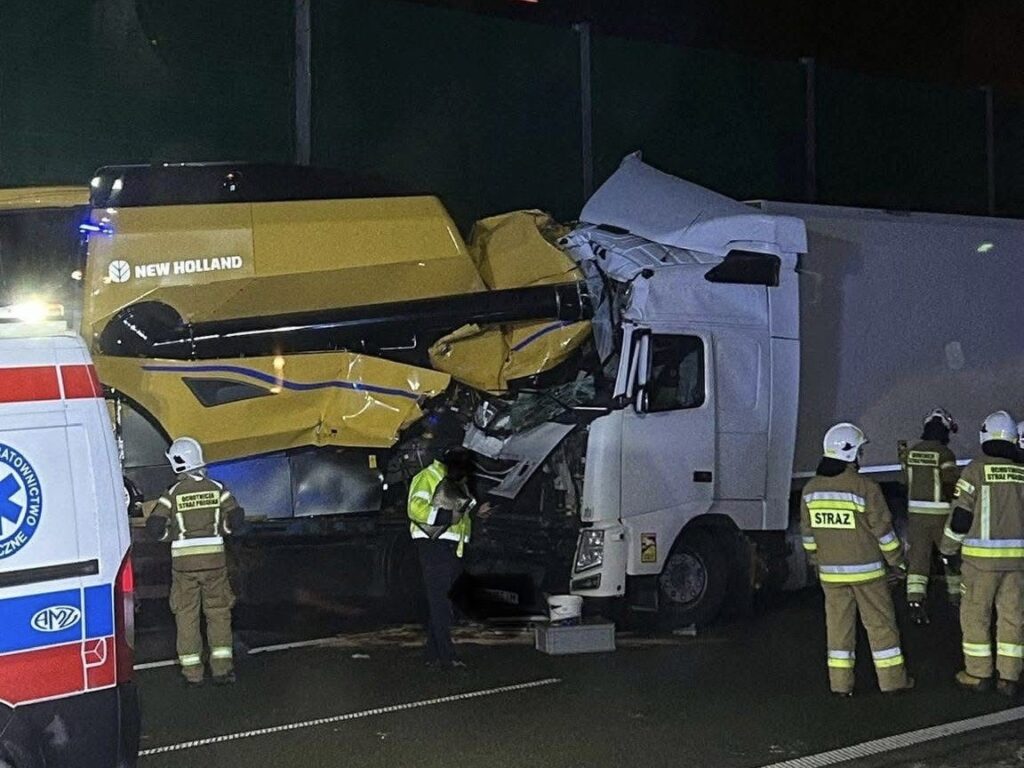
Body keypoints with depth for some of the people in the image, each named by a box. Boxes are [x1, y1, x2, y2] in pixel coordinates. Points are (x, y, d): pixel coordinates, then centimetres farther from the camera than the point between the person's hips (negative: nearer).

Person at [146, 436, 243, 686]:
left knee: (186, 614, 8)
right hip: (214, 558, 1)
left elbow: (154, 527, -9)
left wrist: (171, 535, 10)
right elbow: (236, 517, -3)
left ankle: (192, 671, 8)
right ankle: (221, 667, 4)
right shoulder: (216, 488, 1)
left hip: (184, 562, -1)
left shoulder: (173, 493, -4)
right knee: (218, 612, 9)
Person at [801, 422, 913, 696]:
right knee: (880, 624, 7)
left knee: (838, 624, 9)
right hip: (866, 570, -4)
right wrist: (897, 560, 3)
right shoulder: (865, 488, -14)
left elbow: (808, 532, 9)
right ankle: (892, 679, 13)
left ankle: (840, 682, 11)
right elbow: (883, 530, -10)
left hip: (831, 571, 4)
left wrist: (817, 561, 22)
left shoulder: (811, 488, 2)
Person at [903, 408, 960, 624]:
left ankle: (915, 601, -9)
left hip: (915, 511, 3)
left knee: (917, 558, 2)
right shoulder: (945, 454, -13)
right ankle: (956, 594, 31)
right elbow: (951, 485, -13)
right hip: (940, 513, -3)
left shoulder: (911, 453, 2)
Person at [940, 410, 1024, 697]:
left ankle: (978, 673, 13)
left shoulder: (977, 469, -7)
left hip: (982, 555, -3)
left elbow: (961, 515, -8)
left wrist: (948, 549, 5)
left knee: (975, 613, 8)